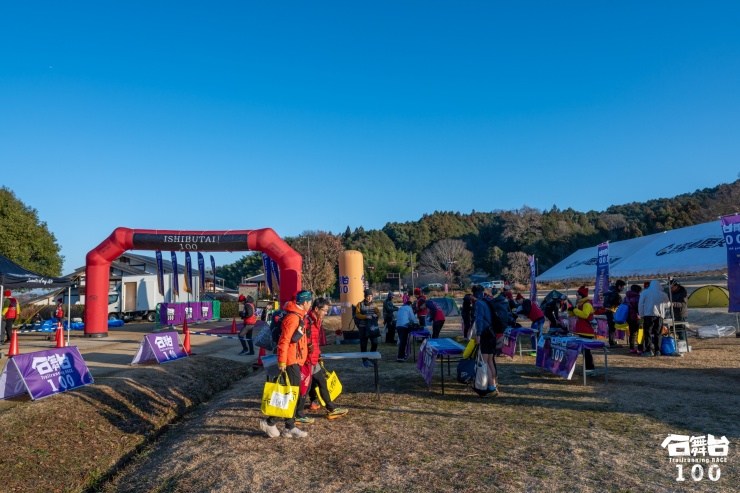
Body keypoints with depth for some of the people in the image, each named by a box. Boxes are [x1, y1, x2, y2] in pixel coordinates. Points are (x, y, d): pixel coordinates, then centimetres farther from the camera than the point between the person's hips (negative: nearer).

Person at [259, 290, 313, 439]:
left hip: (296, 361, 10)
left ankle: (290, 428, 19)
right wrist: (282, 361, -23)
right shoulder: (293, 317, -17)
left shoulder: (298, 316, 14)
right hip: (291, 362, -10)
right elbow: (284, 341, -22)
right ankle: (270, 422, 4)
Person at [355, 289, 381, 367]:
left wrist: (376, 315, -15)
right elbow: (357, 314, -9)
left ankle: (371, 358, 17)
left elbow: (379, 313, 8)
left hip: (372, 326, 3)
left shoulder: (373, 305, 10)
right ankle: (364, 361, 16)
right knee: (363, 344, 4)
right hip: (363, 327, -3)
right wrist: (366, 316, -22)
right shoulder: (360, 304, -2)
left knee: (375, 343, -2)